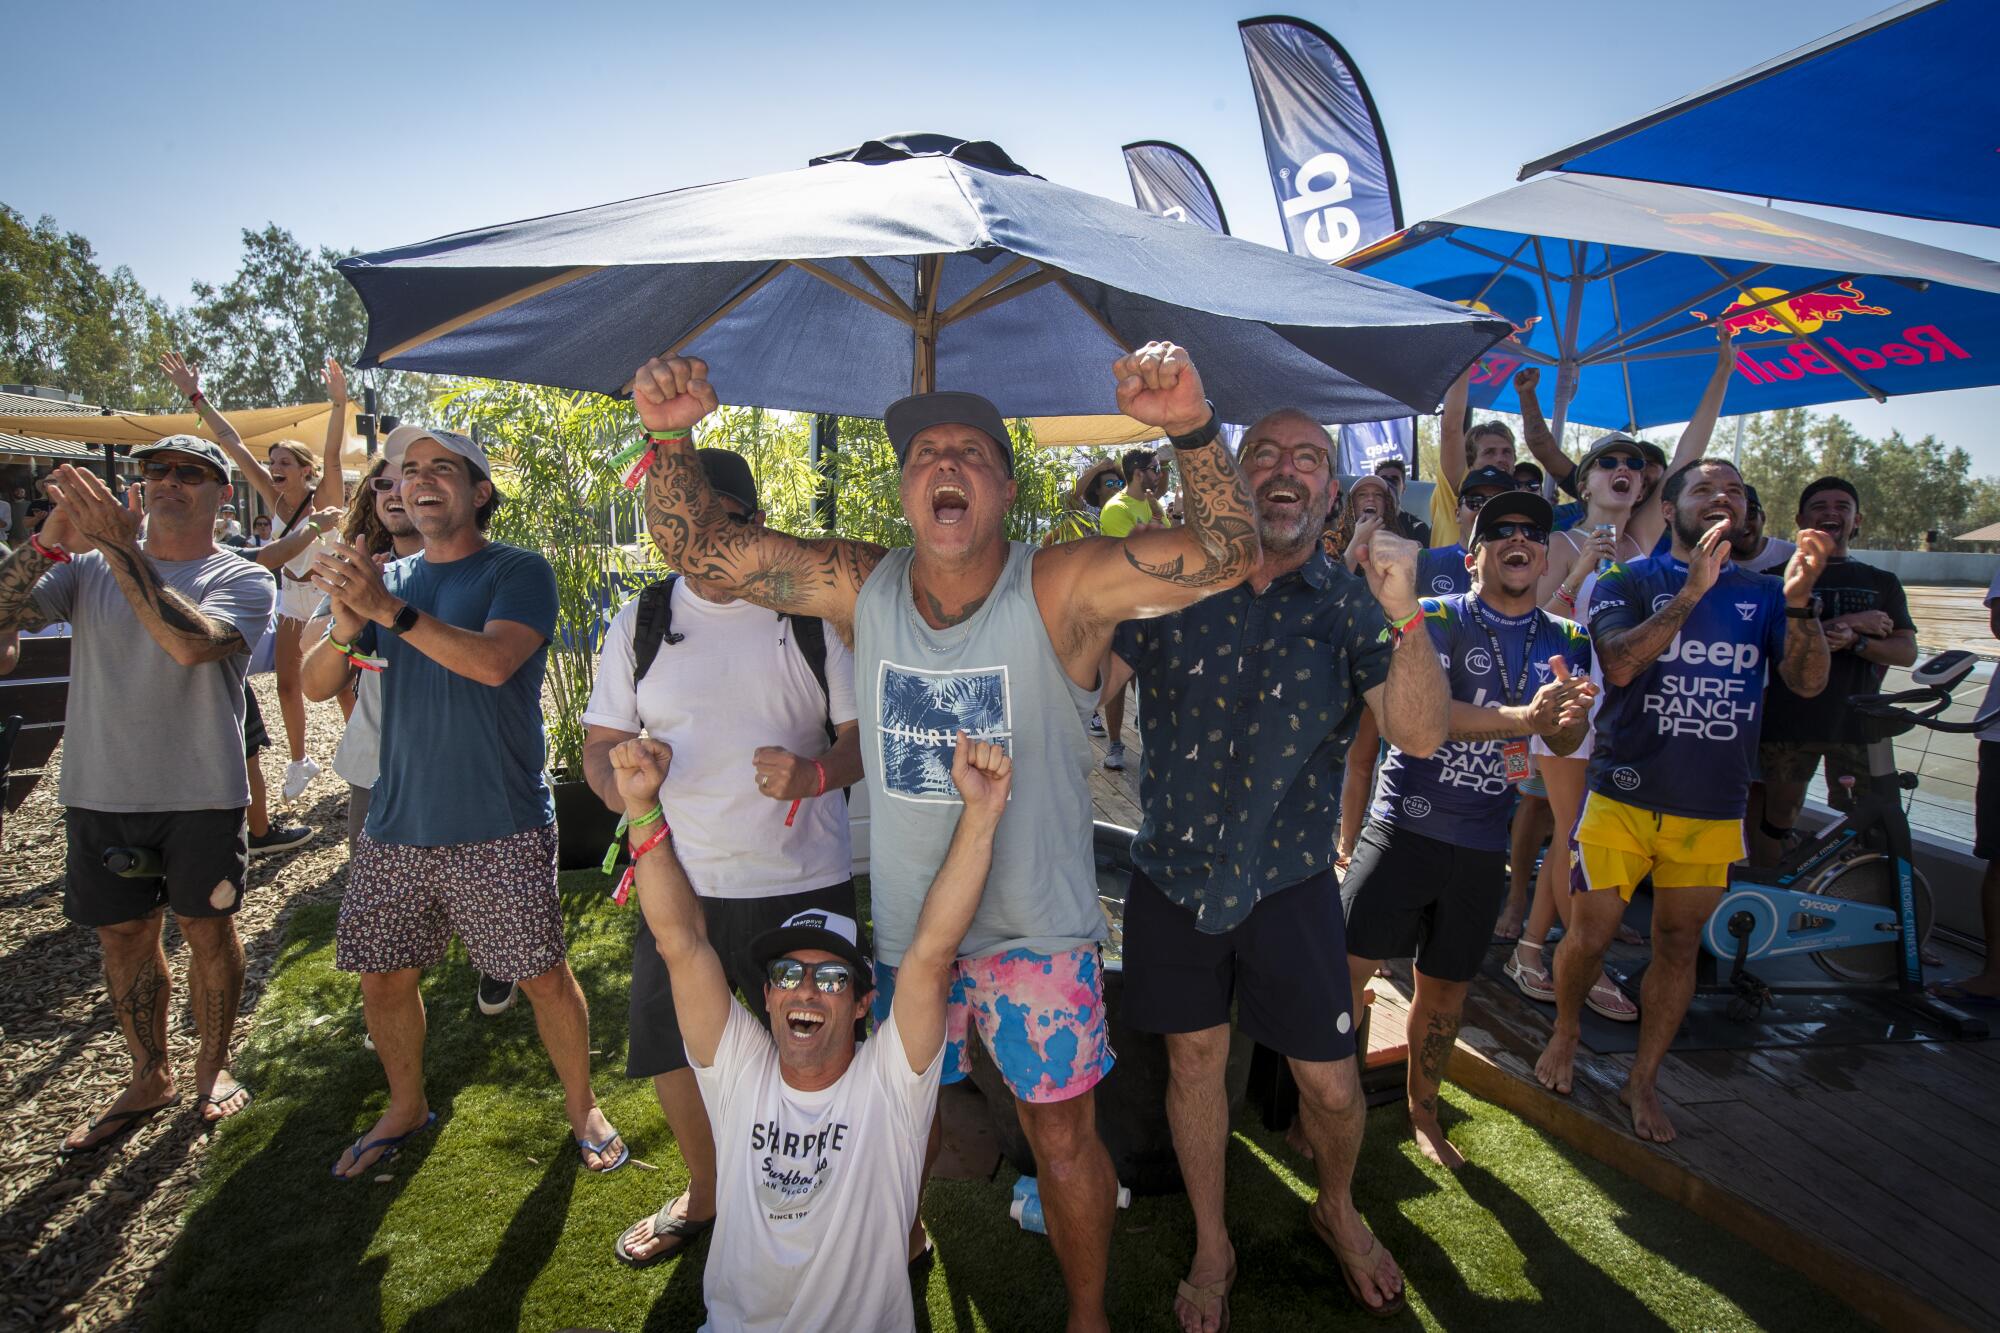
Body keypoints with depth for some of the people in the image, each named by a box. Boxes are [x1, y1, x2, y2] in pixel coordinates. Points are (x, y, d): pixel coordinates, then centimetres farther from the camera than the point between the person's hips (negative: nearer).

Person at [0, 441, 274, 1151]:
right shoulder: (87, 567, 5)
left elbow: (192, 642, -26)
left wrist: (117, 546, -28)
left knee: (207, 929, 9)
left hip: (201, 793, -3)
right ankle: (150, 1077, 31)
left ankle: (213, 1063, 29)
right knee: (123, 935, 13)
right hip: (101, 791, 3)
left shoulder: (241, 579, -5)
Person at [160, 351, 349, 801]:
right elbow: (233, 445, -1)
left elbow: (332, 456, -33)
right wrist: (197, 397, -2)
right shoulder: (276, 498, -1)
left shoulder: (324, 501, -16)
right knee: (288, 684, 7)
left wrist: (339, 404, -47)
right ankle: (299, 761, 22)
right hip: (292, 599, 6)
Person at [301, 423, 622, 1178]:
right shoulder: (388, 580, 11)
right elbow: (317, 687, 7)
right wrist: (345, 625, -13)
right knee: (383, 976, 14)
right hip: (396, 825, 5)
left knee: (544, 975, 1)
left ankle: (581, 1105, 23)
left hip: (499, 829, -5)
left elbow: (494, 662, -22)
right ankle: (407, 1108, 38)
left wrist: (388, 609, -26)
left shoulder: (517, 572, -4)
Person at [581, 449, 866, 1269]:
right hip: (677, 880, 3)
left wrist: (813, 775, -22)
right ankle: (702, 1197, 41)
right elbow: (600, 745, 7)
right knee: (674, 1051, 14)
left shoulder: (812, 616, -1)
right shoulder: (642, 620, 6)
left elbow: (867, 732, -1)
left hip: (803, 879, -2)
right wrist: (624, 784, -16)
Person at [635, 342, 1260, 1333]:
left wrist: (1192, 430, -41)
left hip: (1037, 926, -2)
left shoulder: (1060, 590, -16)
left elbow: (1226, 552, -25)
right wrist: (671, 438, -23)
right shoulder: (862, 588, -6)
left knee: (1063, 1138, 12)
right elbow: (697, 545, -6)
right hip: (902, 924, 3)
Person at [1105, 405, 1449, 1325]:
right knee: (1194, 1060, 14)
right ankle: (1211, 1248, 38)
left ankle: (1336, 1210, 42)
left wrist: (1404, 616, -32)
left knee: (1331, 1083, 6)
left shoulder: (1350, 607, -5)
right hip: (1172, 872, 1)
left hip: (1286, 879, 0)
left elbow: (1421, 735, -18)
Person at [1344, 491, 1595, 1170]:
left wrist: (1568, 718, -25)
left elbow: (1567, 741, 0)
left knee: (1445, 986, 16)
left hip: (1483, 842, 4)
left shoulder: (1566, 643, 9)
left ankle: (1422, 1111, 35)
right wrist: (1524, 717, -33)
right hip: (1406, 825, -4)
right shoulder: (1435, 618, -6)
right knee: (1349, 967, -9)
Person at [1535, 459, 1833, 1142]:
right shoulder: (1628, 581, -2)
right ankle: (1565, 1034, 31)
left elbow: (1809, 680, -7)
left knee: (1679, 946, 11)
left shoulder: (1762, 594, 6)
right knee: (1587, 938, 2)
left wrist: (1800, 599, -23)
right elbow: (1618, 664, -19)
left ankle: (1643, 1081, 28)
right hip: (1624, 797, -3)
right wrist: (1693, 590, -26)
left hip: (1713, 810, 3)